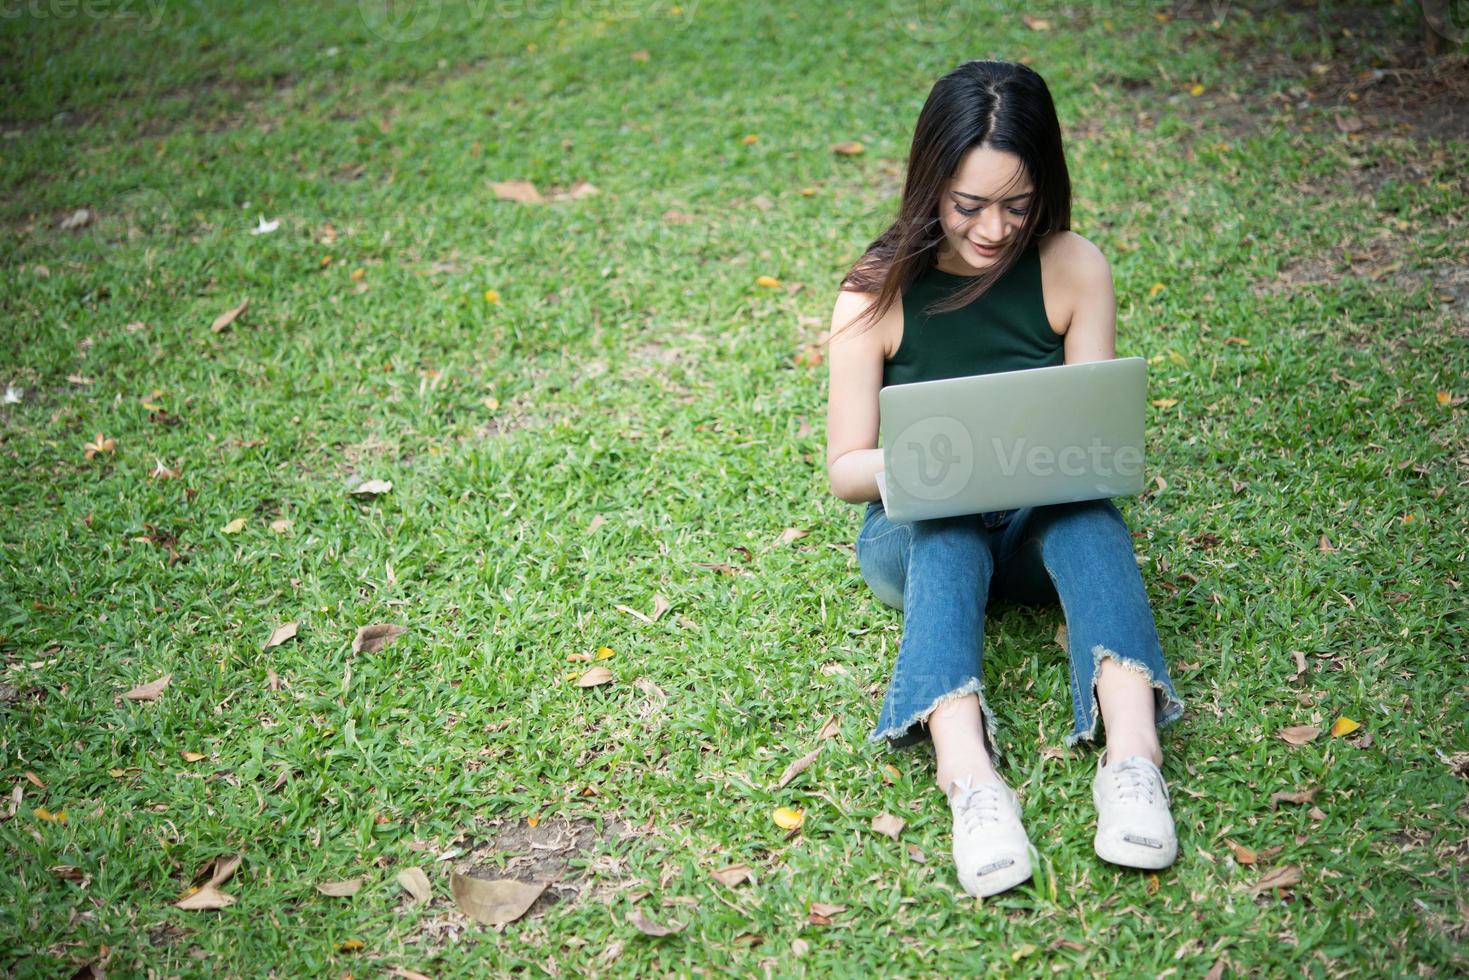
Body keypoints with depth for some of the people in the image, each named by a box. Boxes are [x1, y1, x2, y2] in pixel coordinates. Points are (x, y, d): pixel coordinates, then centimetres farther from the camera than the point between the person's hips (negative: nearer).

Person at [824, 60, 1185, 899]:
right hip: (916, 534, -1)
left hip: (1044, 526, 1)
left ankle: (1134, 756, -50)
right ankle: (969, 778, -55)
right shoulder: (878, 291, -10)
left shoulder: (1075, 269, -7)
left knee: (1089, 511, -33)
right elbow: (846, 469, -8)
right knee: (946, 528, -36)